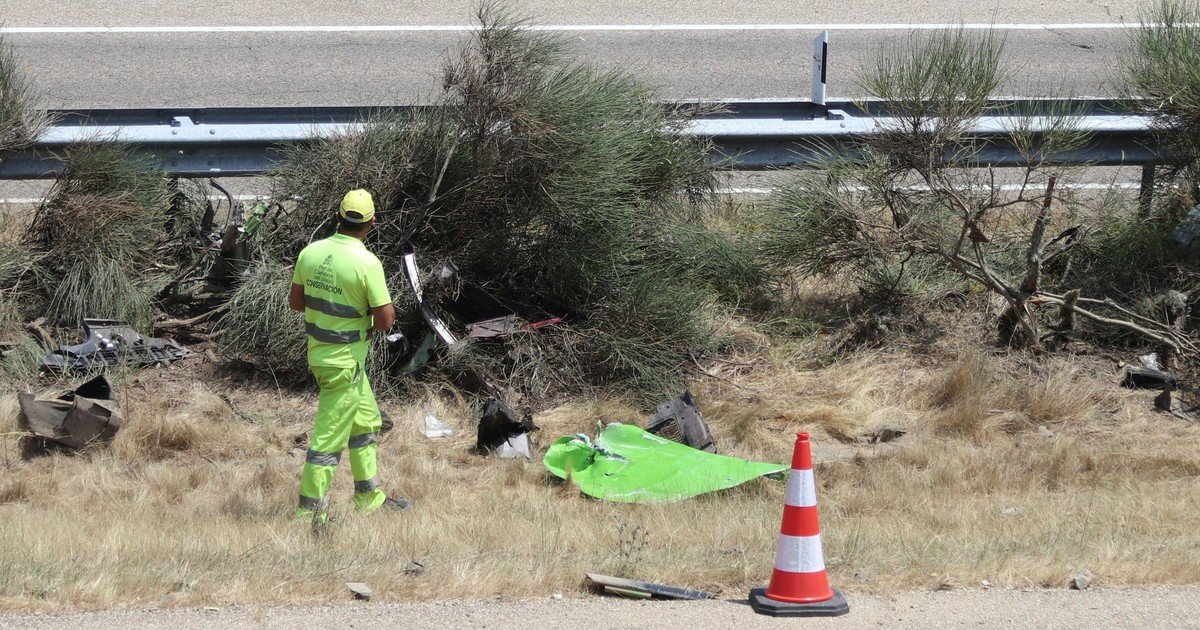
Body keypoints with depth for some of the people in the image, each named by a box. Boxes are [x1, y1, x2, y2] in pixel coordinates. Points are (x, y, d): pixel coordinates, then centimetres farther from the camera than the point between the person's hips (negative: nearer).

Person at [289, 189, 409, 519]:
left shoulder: (311, 252, -2)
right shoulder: (367, 263, -21)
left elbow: (296, 301, 9)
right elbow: (384, 321, -18)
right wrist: (387, 308, 3)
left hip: (318, 351, 8)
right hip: (345, 361, -8)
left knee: (367, 421, 23)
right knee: (330, 436, 0)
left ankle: (369, 496, 33)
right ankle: (310, 511, 4)